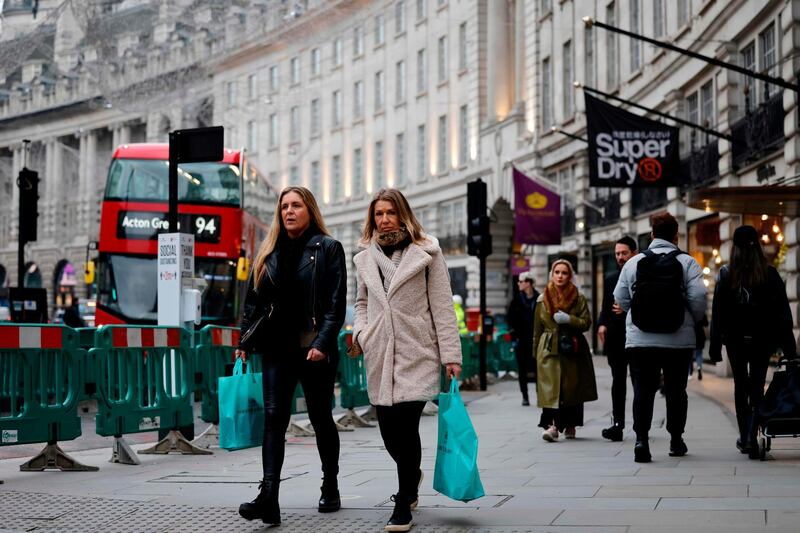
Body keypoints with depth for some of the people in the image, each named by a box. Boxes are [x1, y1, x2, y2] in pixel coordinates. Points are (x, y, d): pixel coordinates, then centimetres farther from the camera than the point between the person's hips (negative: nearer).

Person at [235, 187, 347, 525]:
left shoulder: (328, 249, 0)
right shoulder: (268, 252, 12)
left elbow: (336, 303, -7)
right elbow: (254, 300, 14)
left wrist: (323, 343, -17)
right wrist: (245, 341, 5)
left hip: (314, 348, -3)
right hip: (277, 348, 3)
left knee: (320, 418, 8)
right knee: (274, 418, -9)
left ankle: (331, 489, 24)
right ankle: (269, 497, -17)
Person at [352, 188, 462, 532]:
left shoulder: (426, 253, 1)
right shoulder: (365, 258, 13)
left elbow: (442, 306, -1)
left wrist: (451, 354, -6)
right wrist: (360, 331, 6)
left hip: (416, 353, -4)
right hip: (379, 355, 4)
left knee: (405, 425, -12)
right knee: (388, 429, 6)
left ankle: (404, 503, 1)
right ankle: (412, 476, 38)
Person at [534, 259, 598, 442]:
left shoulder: (579, 298, 4)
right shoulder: (542, 299, 8)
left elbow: (586, 323, -1)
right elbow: (537, 329, 14)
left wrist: (568, 319, -16)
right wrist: (536, 352, 13)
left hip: (572, 351, 0)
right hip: (549, 350, 0)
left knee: (572, 389, 5)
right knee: (550, 388, -13)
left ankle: (570, 426, 21)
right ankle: (552, 426, -21)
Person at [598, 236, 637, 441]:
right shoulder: (610, 279, 14)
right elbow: (605, 307, 15)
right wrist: (602, 324, -2)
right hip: (615, 338, 4)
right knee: (618, 380, 0)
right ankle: (617, 424, -3)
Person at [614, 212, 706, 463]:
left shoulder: (633, 263, 3)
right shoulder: (687, 262, -3)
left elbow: (620, 297, 7)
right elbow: (698, 296, -11)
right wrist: (694, 320, 8)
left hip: (640, 339, 1)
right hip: (678, 340, 0)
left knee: (643, 390, 1)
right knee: (676, 390, 12)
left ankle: (641, 440, -12)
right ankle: (676, 440, 22)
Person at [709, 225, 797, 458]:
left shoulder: (726, 274, -5)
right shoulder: (770, 273, -4)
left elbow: (717, 312, -6)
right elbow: (783, 310, -4)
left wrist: (715, 345, -2)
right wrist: (789, 346, 0)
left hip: (735, 339, 1)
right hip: (762, 339, 0)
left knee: (741, 386, 14)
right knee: (757, 386, 2)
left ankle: (744, 437, 19)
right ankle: (751, 437, -15)